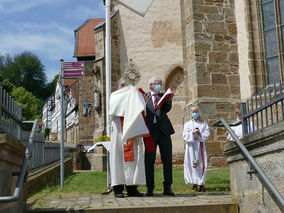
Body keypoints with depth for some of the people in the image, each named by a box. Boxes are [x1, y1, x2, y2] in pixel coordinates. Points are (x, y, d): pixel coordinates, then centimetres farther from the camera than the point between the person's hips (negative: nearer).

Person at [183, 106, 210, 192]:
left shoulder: (203, 124, 14)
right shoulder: (188, 124, 14)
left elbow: (206, 134, 4)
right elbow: (185, 135, 3)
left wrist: (200, 134, -14)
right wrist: (192, 132, -12)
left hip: (200, 146, 0)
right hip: (191, 146, 0)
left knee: (201, 164, -5)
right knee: (192, 164, -6)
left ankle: (201, 184, 0)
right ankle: (194, 185, -3)